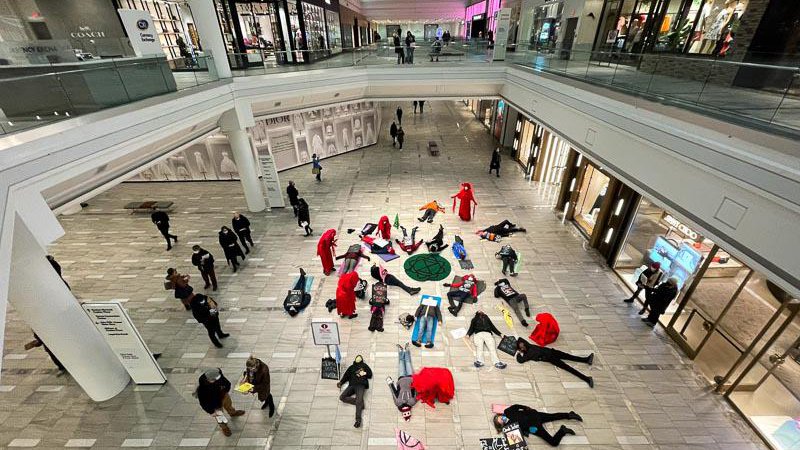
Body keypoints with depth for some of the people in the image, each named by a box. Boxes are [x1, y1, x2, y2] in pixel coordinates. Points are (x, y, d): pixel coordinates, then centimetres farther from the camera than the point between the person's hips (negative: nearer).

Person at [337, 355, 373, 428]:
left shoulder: (364, 365, 21)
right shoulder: (351, 367, 28)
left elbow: (370, 374, 13)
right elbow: (346, 375, 20)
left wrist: (364, 373, -5)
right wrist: (341, 382, 4)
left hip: (360, 385, -4)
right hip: (352, 385, 4)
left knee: (359, 400, -25)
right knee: (342, 397, -19)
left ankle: (358, 420, -29)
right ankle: (360, 403, -15)